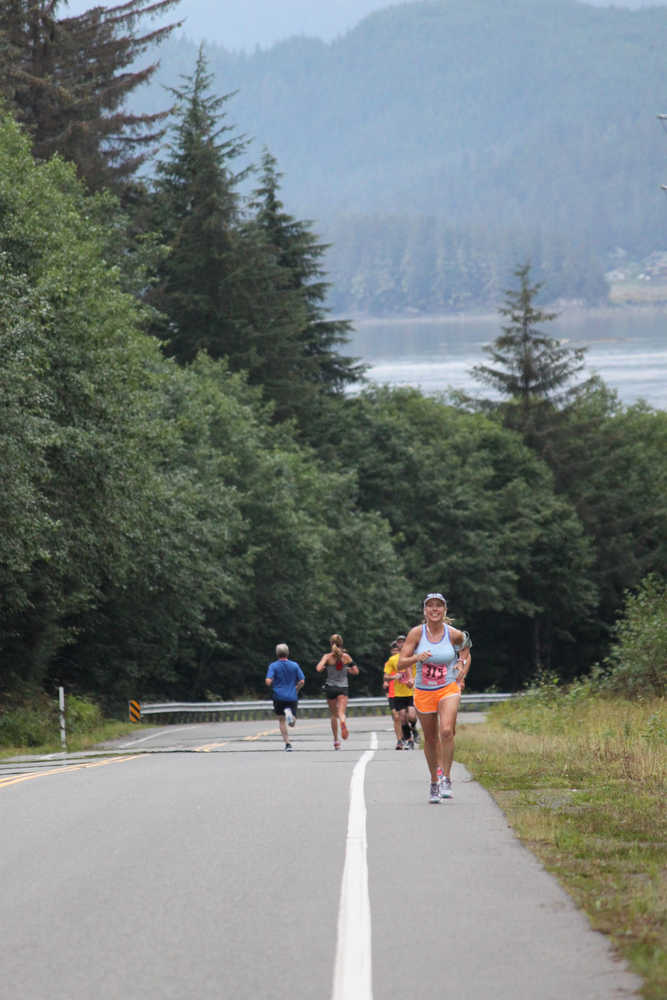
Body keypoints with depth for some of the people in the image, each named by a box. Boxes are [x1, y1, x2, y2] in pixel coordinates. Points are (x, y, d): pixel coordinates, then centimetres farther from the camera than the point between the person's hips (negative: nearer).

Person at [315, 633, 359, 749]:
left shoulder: (327, 657, -5)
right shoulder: (346, 656, 0)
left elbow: (318, 669, -19)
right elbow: (356, 672, 3)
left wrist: (324, 668, 4)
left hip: (330, 687, 0)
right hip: (343, 687, 0)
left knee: (333, 714, 15)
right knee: (341, 712, -13)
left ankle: (336, 740, 21)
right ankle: (343, 722, -49)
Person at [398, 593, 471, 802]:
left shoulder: (454, 634, -6)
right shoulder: (416, 633, -7)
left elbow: (465, 646, 17)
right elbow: (401, 663, -8)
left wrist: (463, 669, 7)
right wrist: (418, 657, -27)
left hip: (448, 690, -1)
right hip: (423, 691, 2)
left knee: (446, 731, -23)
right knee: (430, 739, 10)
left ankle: (446, 779, -13)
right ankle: (434, 782, 27)